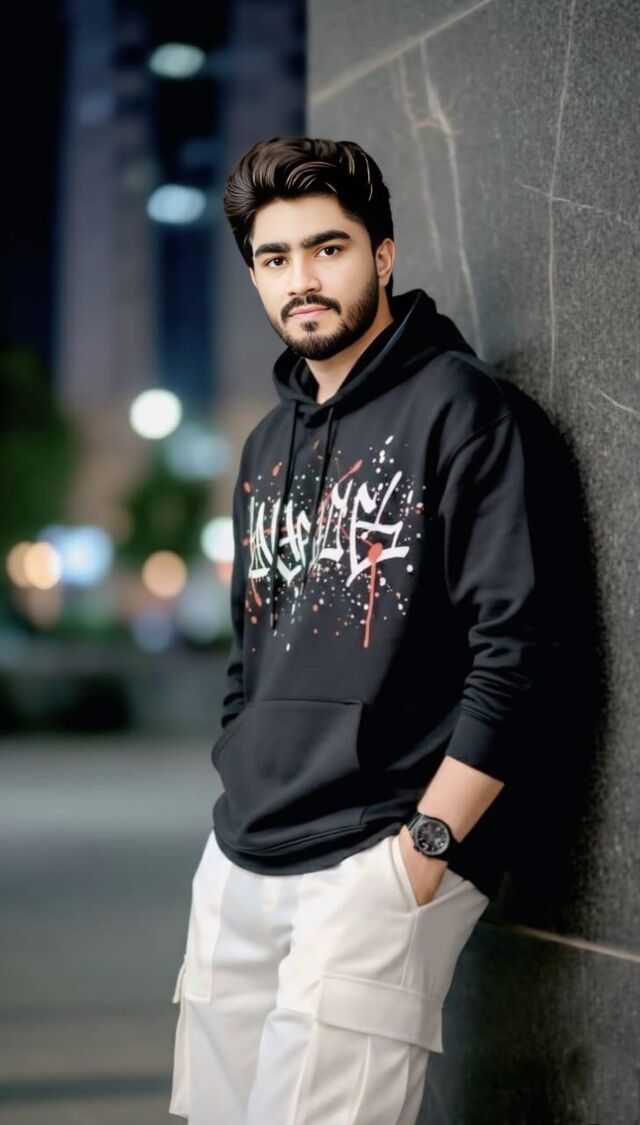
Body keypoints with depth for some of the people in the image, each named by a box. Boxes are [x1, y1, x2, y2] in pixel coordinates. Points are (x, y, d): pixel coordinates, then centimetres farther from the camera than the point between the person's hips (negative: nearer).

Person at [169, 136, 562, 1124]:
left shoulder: (468, 412, -6)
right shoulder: (270, 444, 17)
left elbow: (514, 652, -13)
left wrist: (424, 846, -16)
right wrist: (239, 800, 14)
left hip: (379, 866, -7)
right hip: (238, 862, 7)